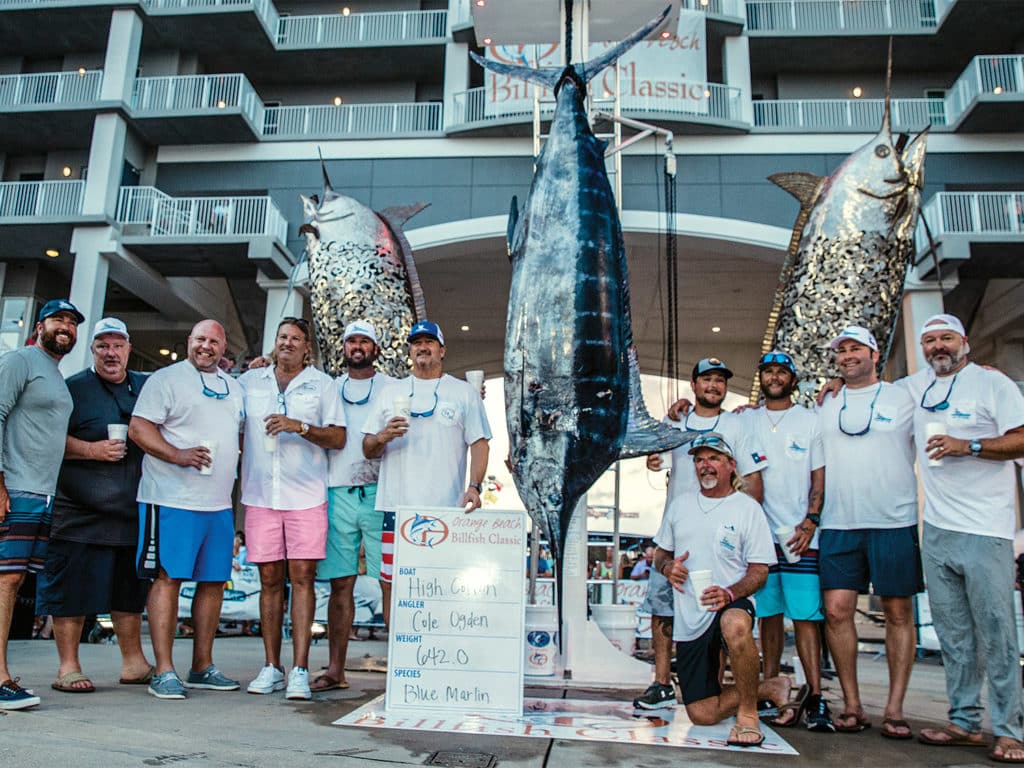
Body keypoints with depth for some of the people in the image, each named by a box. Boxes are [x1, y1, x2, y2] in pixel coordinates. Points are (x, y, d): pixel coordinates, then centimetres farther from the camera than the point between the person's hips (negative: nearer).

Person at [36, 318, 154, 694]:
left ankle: (133, 663, 23)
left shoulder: (147, 387, 13)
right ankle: (68, 668, 12)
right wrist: (91, 449, -17)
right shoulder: (73, 388, 0)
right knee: (73, 588, 0)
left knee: (131, 590, 12)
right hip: (81, 511, -5)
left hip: (132, 510, 5)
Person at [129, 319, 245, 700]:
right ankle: (164, 671, 0)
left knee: (213, 581, 8)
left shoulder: (234, 387, 19)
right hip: (173, 499, -6)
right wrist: (177, 455, -21)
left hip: (220, 503, 6)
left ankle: (203, 667, 17)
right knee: (168, 578, -6)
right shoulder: (166, 379, 0)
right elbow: (138, 428, -9)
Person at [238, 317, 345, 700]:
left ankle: (300, 671, -3)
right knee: (270, 579, 4)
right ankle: (272, 667, 12)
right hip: (261, 494, 2)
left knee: (302, 576, -5)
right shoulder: (250, 380, 13)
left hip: (306, 495, -2)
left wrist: (300, 427, -12)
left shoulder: (322, 384, 7)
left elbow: (338, 437, 1)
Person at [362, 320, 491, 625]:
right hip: (395, 506, 2)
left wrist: (474, 486, -12)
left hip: (446, 509, -2)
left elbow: (479, 443, 4)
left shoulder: (464, 392, 11)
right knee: (392, 585, 2)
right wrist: (383, 437, -8)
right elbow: (368, 450, 15)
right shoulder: (391, 392, 16)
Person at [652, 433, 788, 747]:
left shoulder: (748, 509, -1)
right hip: (688, 621, 4)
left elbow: (760, 571, -5)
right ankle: (767, 688, 25)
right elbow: (660, 554, 19)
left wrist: (730, 593, -24)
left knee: (735, 626, -43)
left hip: (732, 606, -4)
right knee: (703, 715, -1)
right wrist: (668, 567, -5)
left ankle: (748, 713, -20)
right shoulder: (679, 505, 11)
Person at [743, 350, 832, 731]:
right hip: (759, 532, 2)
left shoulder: (811, 421, 7)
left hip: (800, 534, -2)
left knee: (806, 615, -6)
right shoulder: (745, 420, 13)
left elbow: (820, 479, 3)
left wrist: (809, 522, -7)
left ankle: (814, 697, -3)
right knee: (768, 614, 6)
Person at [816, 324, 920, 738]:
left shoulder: (904, 397, 6)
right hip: (838, 525, 2)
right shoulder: (825, 405, 14)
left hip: (895, 522, -2)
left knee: (899, 613, 3)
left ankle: (894, 708, 13)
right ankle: (852, 704, 9)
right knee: (836, 611, -3)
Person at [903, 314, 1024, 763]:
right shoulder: (918, 385, 15)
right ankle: (964, 722, 18)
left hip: (985, 530, -5)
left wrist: (967, 446, -17)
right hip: (936, 530, 6)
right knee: (953, 635, 10)